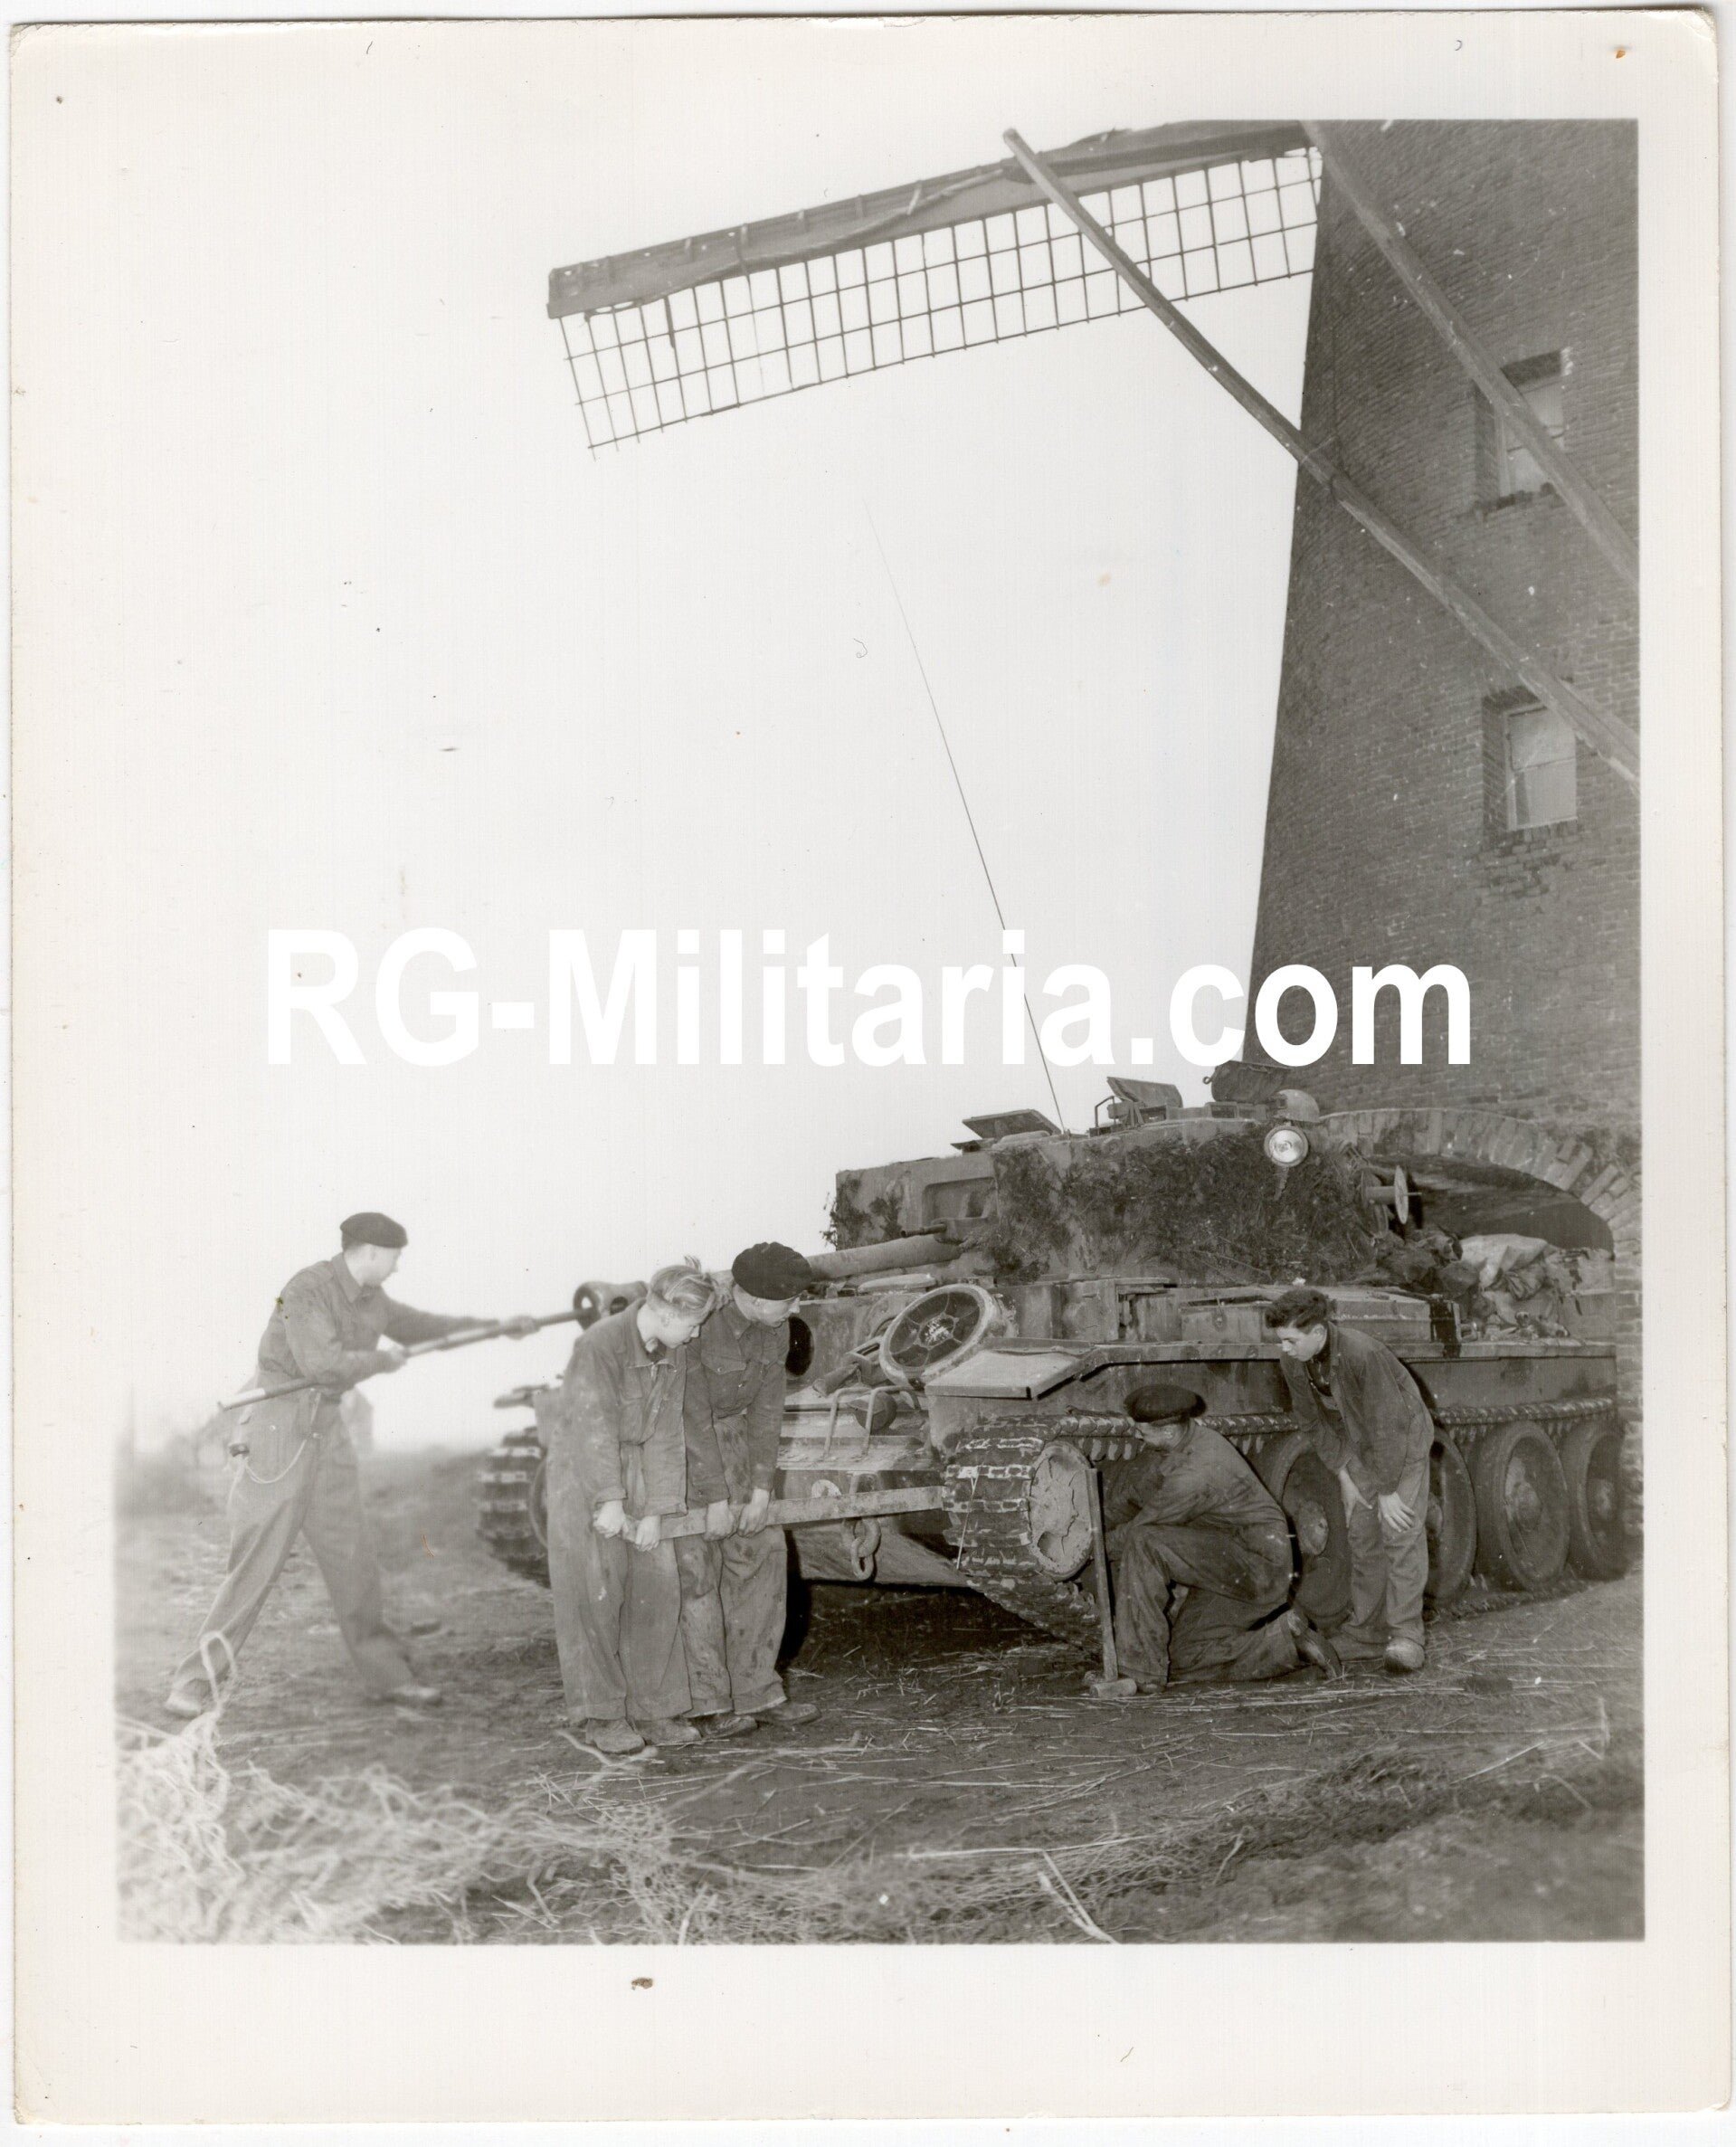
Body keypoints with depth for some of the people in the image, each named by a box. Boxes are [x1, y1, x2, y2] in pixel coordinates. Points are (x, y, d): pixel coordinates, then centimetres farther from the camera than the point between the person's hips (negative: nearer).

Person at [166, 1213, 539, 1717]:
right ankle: (195, 1682, -1)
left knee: (351, 1557, 9)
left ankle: (386, 1674, 17)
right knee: (256, 1563, -9)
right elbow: (322, 1364, -27)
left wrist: (499, 1327, 29)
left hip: (327, 1431, 8)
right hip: (278, 1433, -8)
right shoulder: (307, 1291, -16)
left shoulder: (372, 1302, 10)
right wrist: (380, 1357, -12)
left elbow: (422, 1325, 25)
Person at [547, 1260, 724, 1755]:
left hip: (638, 1471, 6)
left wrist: (656, 1509, -8)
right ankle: (601, 1715, 6)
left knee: (656, 1588, 3)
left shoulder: (674, 1356, 0)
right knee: (595, 1593, -3)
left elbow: (666, 1434, -2)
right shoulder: (599, 1345, -21)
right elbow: (595, 1426, -23)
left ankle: (652, 1709, 12)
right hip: (583, 1471, -6)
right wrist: (609, 1501, -26)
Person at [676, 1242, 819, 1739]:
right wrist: (716, 1498, -24)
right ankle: (705, 1705, -2)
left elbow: (766, 1409, -4)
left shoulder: (774, 1331, -7)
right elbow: (694, 1417, -26)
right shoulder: (696, 1328, -28)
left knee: (762, 1553, 3)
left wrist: (761, 1487, -11)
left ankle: (755, 1689, 11)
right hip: (673, 1443, -7)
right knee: (696, 1565, -9)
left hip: (729, 1438, 7)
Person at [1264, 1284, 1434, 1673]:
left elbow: (1389, 1425, -30)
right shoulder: (1294, 1367, -16)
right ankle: (1367, 1633, 13)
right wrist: (1344, 1476, -5)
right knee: (1362, 1535, 6)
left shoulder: (1362, 1353, -36)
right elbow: (1315, 1426, 0)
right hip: (1359, 1448, 6)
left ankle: (1406, 1634, -15)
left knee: (1402, 1532, -15)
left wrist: (1388, 1490, -24)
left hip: (1404, 1440, -6)